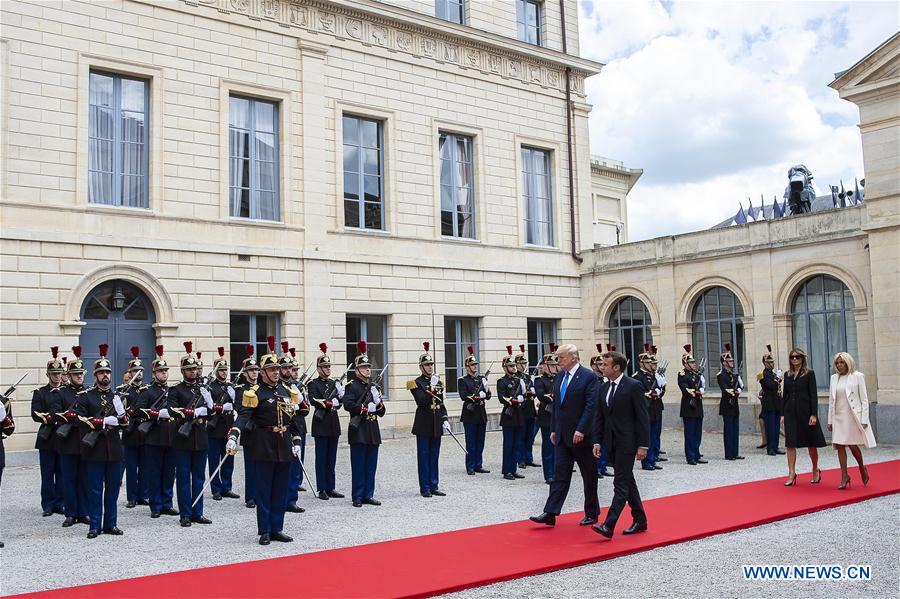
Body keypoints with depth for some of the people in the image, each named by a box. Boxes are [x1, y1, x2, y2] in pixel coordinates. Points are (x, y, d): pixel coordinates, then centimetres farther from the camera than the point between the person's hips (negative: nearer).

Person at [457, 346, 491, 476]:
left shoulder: (482, 379, 13)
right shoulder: (462, 380, -3)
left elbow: (488, 396, 9)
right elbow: (463, 396, -14)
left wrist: (486, 390, -11)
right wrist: (477, 396, -18)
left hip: (481, 414, 5)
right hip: (470, 415, -5)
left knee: (480, 442, 9)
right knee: (471, 443, -1)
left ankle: (478, 465, 17)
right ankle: (470, 467, 6)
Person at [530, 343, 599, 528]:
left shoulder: (588, 377, -11)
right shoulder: (559, 376, 11)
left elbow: (591, 406, -16)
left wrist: (581, 430, -21)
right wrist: (553, 429, 13)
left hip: (582, 436, -6)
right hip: (562, 436, 6)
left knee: (589, 476, 7)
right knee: (559, 474, 2)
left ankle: (592, 514, 20)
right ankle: (550, 514, -1)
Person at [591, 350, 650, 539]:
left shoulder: (633, 386, -10)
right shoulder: (604, 388, 10)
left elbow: (643, 417, -11)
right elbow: (600, 417, 14)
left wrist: (643, 445, -13)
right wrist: (598, 440, 7)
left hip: (627, 443, -8)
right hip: (612, 443, 8)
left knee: (621, 483, -10)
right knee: (627, 481, 14)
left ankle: (609, 526, -15)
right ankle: (639, 520, 25)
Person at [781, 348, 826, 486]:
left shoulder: (809, 374, -2)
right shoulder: (787, 375, 11)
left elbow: (813, 395, -7)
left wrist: (814, 414, -13)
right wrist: (783, 414, 8)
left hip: (805, 411, -4)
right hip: (790, 412, 4)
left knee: (811, 443, 8)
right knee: (790, 443, -1)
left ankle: (816, 470, 28)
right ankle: (791, 474, 1)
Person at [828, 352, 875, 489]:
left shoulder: (858, 376, -2)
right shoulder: (834, 378, 10)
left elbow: (864, 399, -4)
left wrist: (864, 420, -9)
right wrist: (830, 420, 10)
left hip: (853, 416, -4)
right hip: (838, 417, 4)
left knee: (853, 445, -4)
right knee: (840, 445, 0)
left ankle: (862, 468, 24)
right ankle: (844, 476, 7)